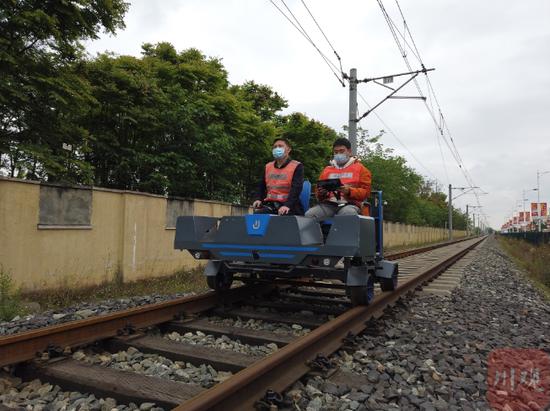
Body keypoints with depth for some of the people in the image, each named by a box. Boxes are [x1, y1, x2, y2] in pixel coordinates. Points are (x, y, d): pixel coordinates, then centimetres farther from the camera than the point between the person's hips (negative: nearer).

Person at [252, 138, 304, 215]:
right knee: (257, 214, -25)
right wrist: (259, 199, 6)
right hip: (270, 205, 4)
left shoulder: (297, 166, 2)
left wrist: (287, 205, -26)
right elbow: (262, 186, 27)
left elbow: (296, 189, -11)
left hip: (288, 207, -4)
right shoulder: (268, 167, 20)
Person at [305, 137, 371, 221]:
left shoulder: (360, 168, 15)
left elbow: (366, 191, 6)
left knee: (349, 215, -40)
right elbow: (319, 192, 25)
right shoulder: (327, 169, 24)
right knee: (309, 215, -29)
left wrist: (349, 191, -13)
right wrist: (321, 193, 1)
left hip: (349, 204, -2)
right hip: (328, 204, 3)